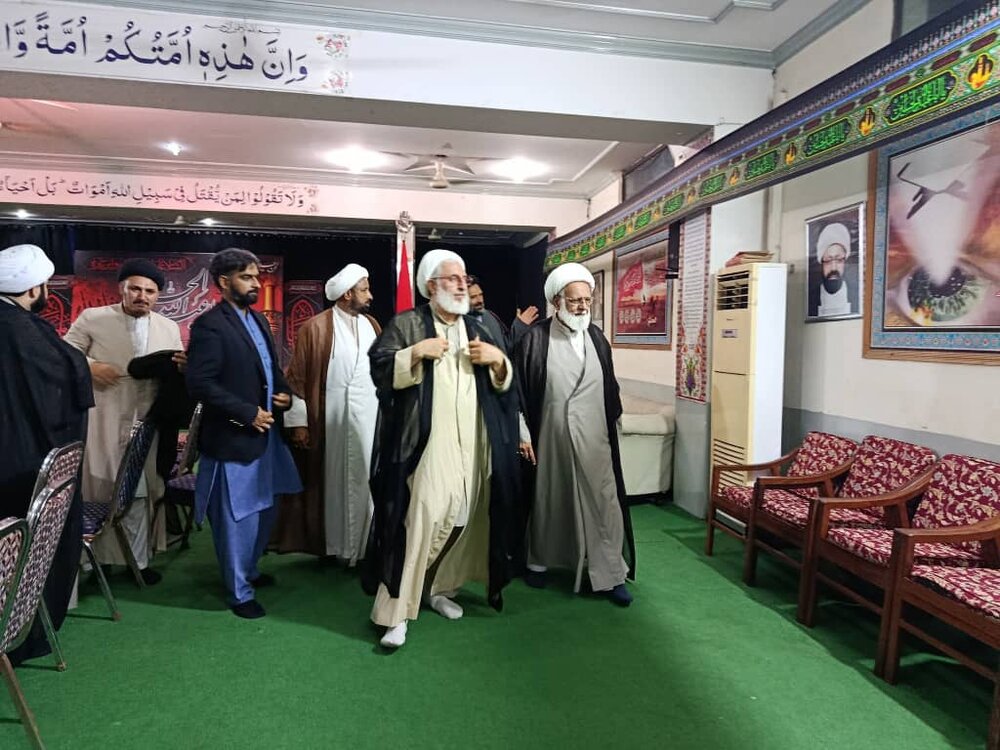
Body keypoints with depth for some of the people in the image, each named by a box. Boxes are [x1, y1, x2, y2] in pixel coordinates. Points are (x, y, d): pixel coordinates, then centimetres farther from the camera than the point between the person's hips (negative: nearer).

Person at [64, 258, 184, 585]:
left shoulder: (169, 328, 10)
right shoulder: (91, 319, 1)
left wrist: (181, 366, -12)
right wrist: (89, 367, -16)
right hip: (99, 426, -3)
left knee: (137, 495, 10)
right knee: (97, 493, 5)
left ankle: (137, 560, 20)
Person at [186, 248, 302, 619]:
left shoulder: (258, 320, 11)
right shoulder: (209, 325, -15)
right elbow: (200, 383, -21)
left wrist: (285, 393, 1)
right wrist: (248, 413, -19)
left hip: (265, 433, 9)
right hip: (233, 437, -8)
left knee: (264, 510, 20)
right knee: (238, 519, 4)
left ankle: (248, 570, 41)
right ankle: (240, 592, 22)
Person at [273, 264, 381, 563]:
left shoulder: (372, 325, 9)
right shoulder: (315, 327, -6)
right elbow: (297, 377, -6)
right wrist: (298, 422, -9)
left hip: (370, 418, 5)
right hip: (332, 420, -4)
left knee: (366, 480, 8)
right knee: (333, 481, 7)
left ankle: (363, 546, 20)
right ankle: (335, 545, 21)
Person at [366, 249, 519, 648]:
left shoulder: (476, 328, 16)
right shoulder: (407, 324, 2)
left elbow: (503, 382, 17)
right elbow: (379, 367, -8)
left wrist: (497, 359, -3)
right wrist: (416, 352, -20)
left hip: (472, 445, 6)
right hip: (427, 444, -5)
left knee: (461, 520, 12)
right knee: (419, 521, -10)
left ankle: (439, 588, 32)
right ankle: (395, 611, 0)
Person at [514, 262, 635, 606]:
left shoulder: (597, 338, 4)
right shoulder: (536, 338, -8)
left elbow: (609, 387, 12)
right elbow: (519, 389, -6)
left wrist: (611, 424, 13)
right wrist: (523, 434, -8)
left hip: (594, 437, 3)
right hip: (550, 436, -3)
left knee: (603, 502, 3)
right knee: (547, 500, 13)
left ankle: (610, 574, 15)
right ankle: (538, 561, 33)